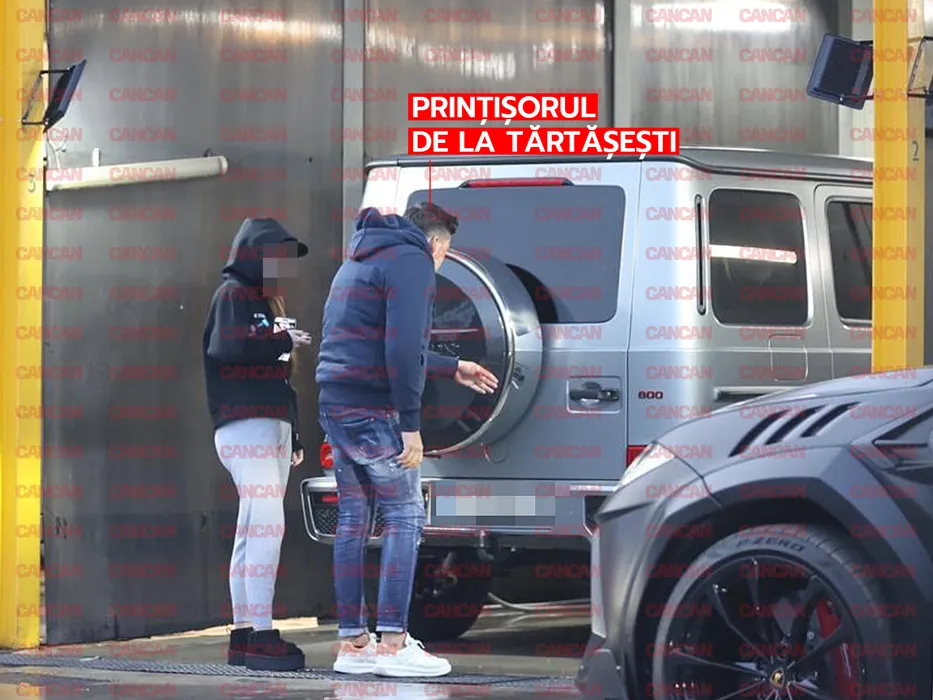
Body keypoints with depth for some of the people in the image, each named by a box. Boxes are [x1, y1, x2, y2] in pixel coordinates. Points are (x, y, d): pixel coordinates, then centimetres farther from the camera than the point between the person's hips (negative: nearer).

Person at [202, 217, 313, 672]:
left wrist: (293, 435, 23)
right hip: (244, 425, -10)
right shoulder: (233, 294, -3)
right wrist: (283, 341, -12)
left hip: (274, 426, 10)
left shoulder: (267, 300, 24)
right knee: (267, 525, -17)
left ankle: (243, 635, 7)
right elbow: (225, 348, -22)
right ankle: (261, 637, -21)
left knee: (254, 530, 7)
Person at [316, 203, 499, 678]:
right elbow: (401, 350, -19)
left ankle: (352, 642, 11)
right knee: (405, 516, -3)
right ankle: (392, 642, -8)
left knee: (352, 519, 10)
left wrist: (452, 369, 39)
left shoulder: (361, 261, 23)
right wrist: (410, 424, -18)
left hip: (334, 405, 9)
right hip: (373, 408, -9)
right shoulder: (412, 262, -8)